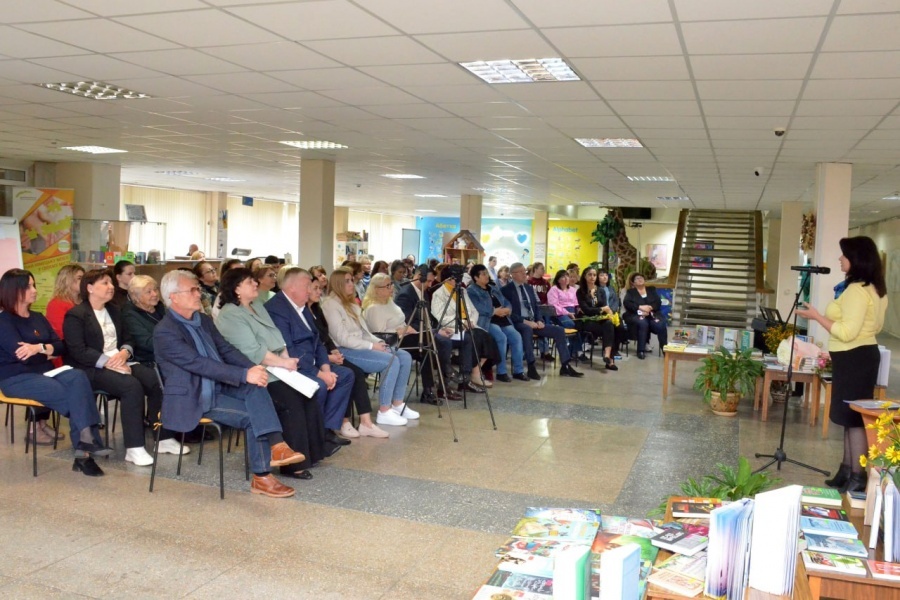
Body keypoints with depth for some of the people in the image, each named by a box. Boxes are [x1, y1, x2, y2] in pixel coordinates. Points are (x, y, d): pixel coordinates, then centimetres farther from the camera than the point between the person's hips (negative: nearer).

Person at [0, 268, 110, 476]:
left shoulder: (38, 318, 16)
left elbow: (61, 346, 5)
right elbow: (22, 355, -17)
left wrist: (40, 348, -14)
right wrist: (48, 352, -5)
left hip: (44, 372, 6)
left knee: (78, 378, -27)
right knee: (73, 395, -28)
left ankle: (84, 443, -33)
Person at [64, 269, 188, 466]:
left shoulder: (113, 310, 19)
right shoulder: (75, 315, -4)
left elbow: (127, 338, 16)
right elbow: (78, 351, -14)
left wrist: (124, 352, -8)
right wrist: (109, 362, -22)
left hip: (120, 363, 7)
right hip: (92, 368, -7)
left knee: (156, 380, -19)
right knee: (132, 386, -33)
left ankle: (163, 438, -11)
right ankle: (134, 449, -30)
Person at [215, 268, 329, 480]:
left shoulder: (257, 305, 15)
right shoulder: (230, 316, -14)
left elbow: (276, 335, 13)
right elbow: (253, 352, -21)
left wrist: (287, 359, -4)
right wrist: (284, 363, -15)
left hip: (275, 368, 9)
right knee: (291, 401, -23)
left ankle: (313, 450, 3)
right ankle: (294, 463, -14)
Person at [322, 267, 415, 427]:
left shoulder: (352, 304, 19)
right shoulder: (330, 305, -10)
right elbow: (342, 338, -18)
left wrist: (378, 342, -2)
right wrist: (371, 346, -18)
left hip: (362, 346, 9)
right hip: (346, 351, -9)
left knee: (405, 357, -4)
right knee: (392, 361, -25)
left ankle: (398, 404, 3)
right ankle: (384, 412, -18)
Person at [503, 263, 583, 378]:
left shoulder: (529, 288, 18)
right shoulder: (506, 290, -4)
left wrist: (539, 320, -1)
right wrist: (525, 321, -21)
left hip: (533, 322, 7)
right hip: (518, 323, -7)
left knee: (559, 330, -8)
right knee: (527, 329, -41)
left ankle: (565, 366, -5)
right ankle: (531, 368, -38)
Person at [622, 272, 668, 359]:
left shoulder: (652, 289, 22)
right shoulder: (630, 292, 17)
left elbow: (658, 303, 8)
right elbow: (626, 303, -2)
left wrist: (649, 308, -13)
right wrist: (640, 307, -15)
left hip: (652, 315, 2)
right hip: (636, 315, -2)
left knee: (661, 325, -30)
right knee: (643, 323, -36)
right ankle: (641, 350, -32)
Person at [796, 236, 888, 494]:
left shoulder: (856, 290, -20)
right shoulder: (875, 289, 13)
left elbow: (847, 332, -25)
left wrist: (816, 316, -17)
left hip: (854, 358, -11)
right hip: (862, 355, 11)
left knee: (854, 417, -5)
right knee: (851, 416, 15)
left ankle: (858, 478, 2)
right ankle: (847, 472, 23)